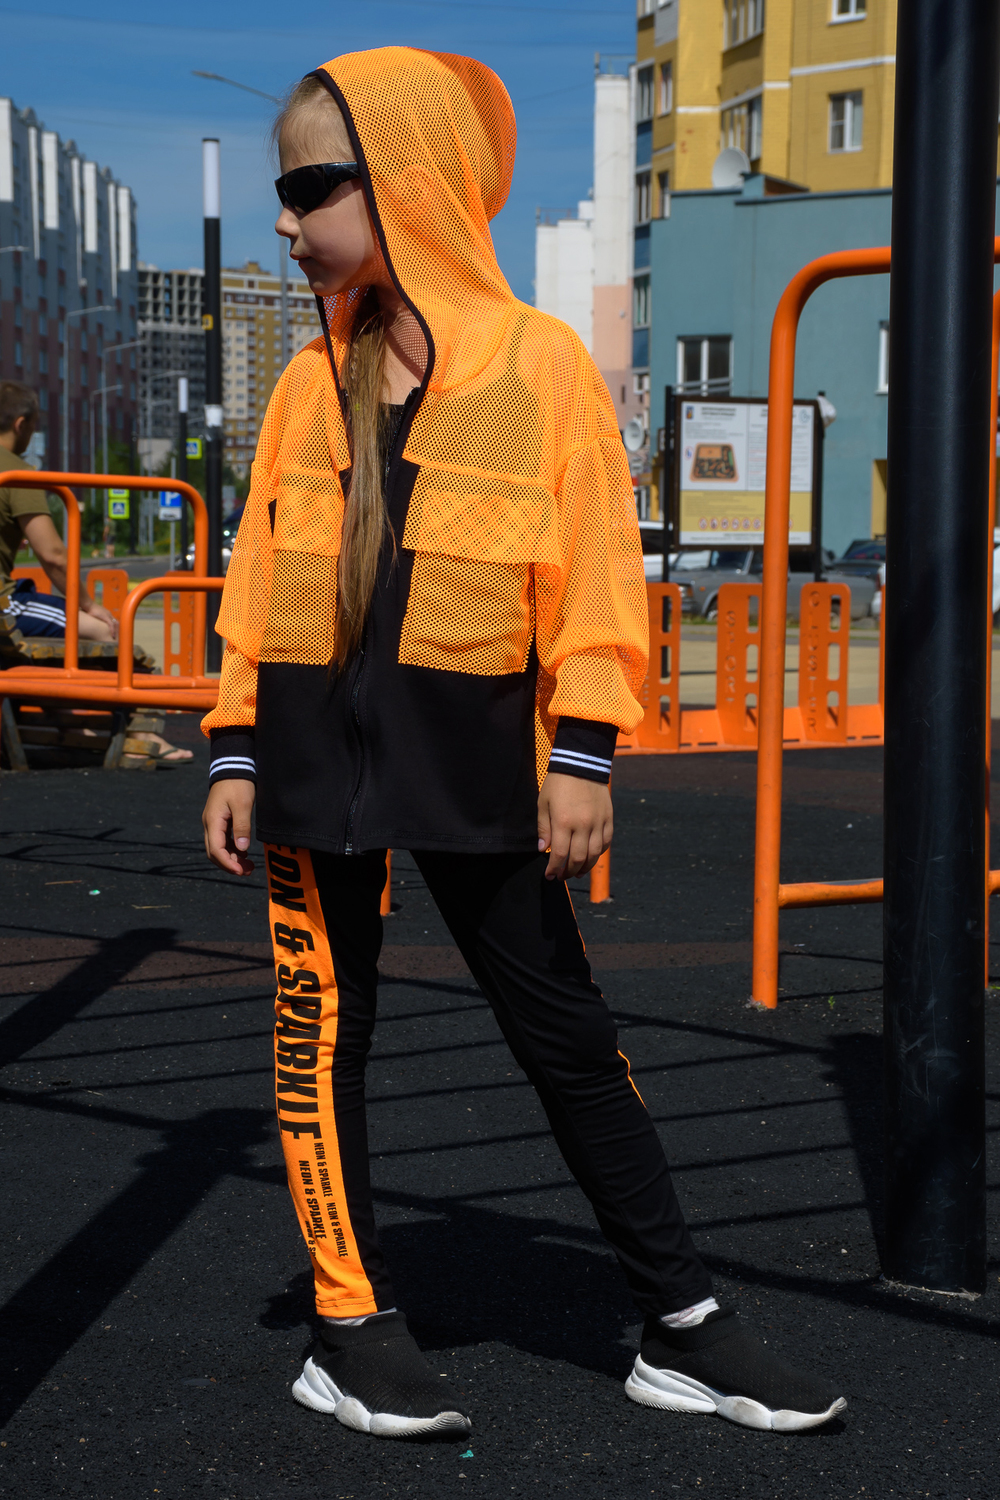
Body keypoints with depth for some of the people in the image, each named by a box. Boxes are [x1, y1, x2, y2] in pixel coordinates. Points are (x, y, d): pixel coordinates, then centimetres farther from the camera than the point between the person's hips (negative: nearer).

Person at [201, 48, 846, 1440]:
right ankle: (354, 1324, 18)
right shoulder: (310, 383, 7)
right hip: (316, 746, 3)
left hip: (470, 751, -2)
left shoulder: (542, 362, -3)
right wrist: (236, 748, 5)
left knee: (568, 1029, 4)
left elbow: (595, 572, -3)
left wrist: (583, 750, -8)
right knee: (322, 1027, 5)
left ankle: (682, 1327, 13)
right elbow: (259, 576, 9)